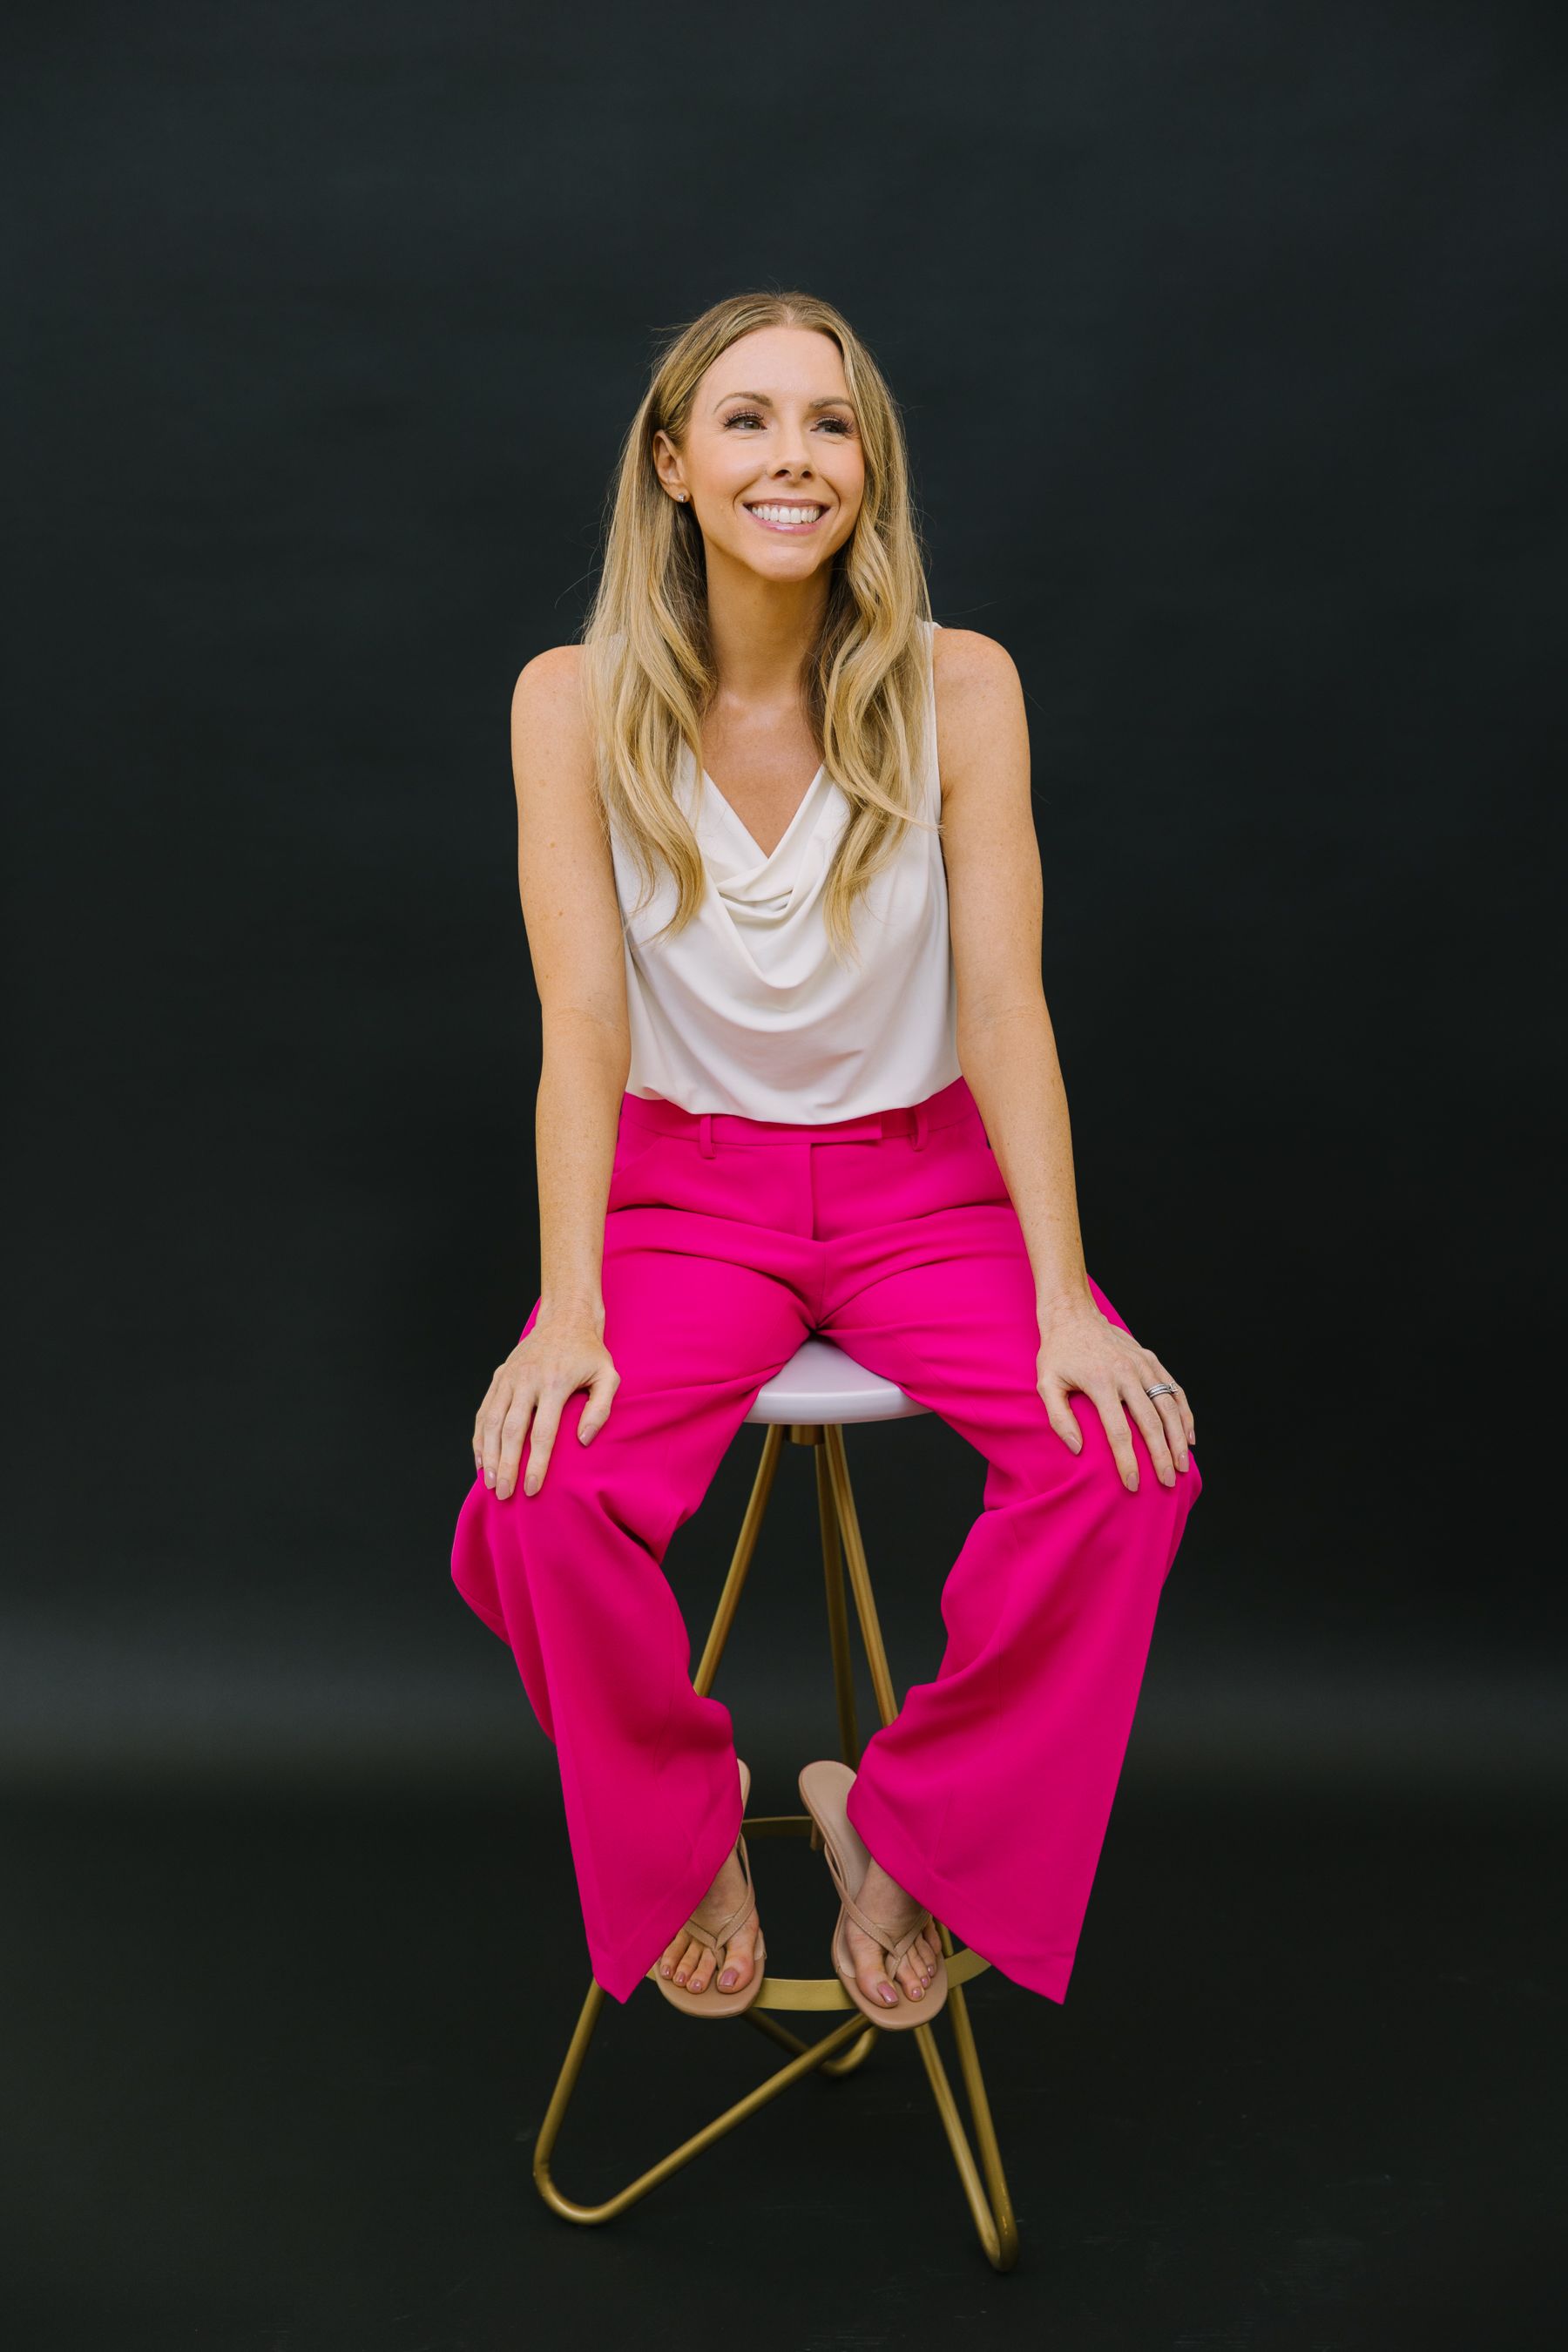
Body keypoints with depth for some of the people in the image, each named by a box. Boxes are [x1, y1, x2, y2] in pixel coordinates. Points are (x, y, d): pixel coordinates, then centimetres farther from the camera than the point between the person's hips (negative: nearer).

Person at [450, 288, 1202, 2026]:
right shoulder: (575, 702, -4)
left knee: (1132, 1463, -25)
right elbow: (582, 1024, -10)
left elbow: (1004, 1005, -9)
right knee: (535, 1502, -27)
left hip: (925, 1184, 1)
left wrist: (1065, 1300, -17)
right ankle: (681, 1841, 6)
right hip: (685, 1189, 0)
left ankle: (920, 1832, 1)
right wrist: (569, 1306, -20)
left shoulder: (957, 687, -5)